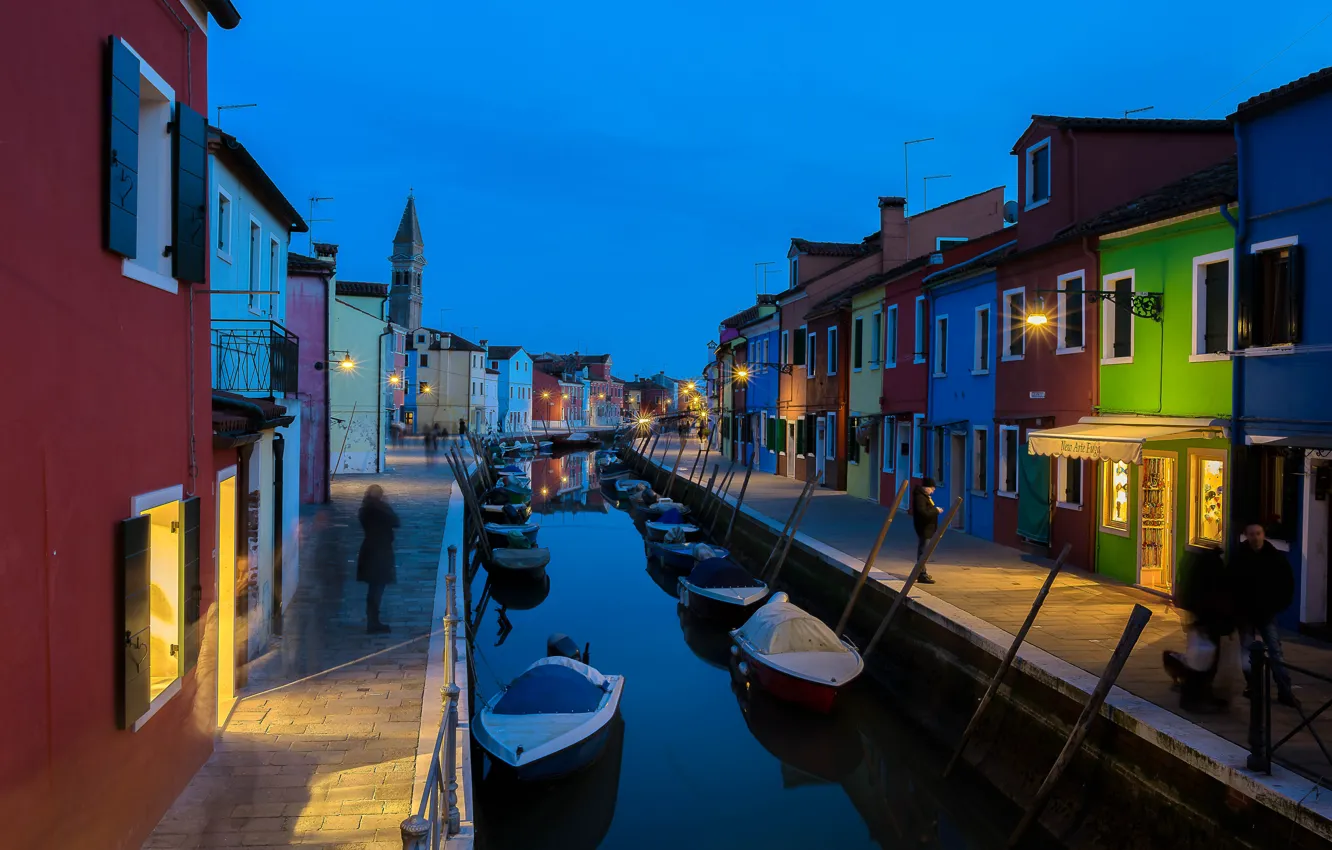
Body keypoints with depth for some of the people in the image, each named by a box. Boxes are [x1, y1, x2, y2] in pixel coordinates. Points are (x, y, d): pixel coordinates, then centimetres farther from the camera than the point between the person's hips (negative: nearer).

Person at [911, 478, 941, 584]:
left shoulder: (924, 496, 14)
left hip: (927, 528, 11)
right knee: (923, 551, -8)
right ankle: (922, 575, -6)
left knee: (923, 551, 18)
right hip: (924, 528, -11)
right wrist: (935, 510, -20)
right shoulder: (920, 497, -20)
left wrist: (935, 510, 8)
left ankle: (922, 572, 28)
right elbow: (923, 512, -29)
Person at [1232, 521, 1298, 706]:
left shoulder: (1275, 557, -5)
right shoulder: (1238, 557, -7)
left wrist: (1280, 605, 0)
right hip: (1245, 613, 0)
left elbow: (1288, 583, 5)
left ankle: (1285, 691, -2)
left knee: (1275, 651, -3)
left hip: (1267, 613, 0)